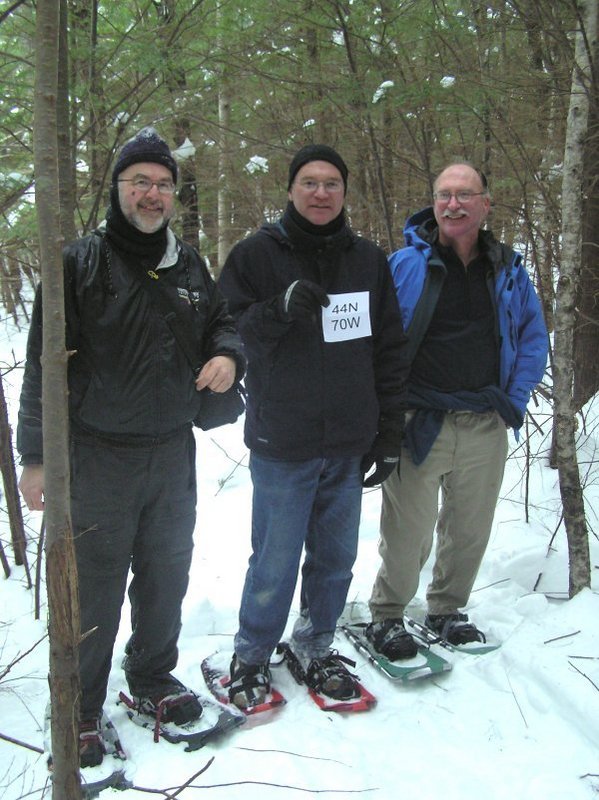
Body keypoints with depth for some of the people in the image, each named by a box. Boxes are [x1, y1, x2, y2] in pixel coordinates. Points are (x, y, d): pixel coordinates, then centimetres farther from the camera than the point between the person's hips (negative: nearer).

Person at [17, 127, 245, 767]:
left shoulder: (188, 265, 9)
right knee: (94, 587, 3)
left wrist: (226, 355, -6)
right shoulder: (80, 262, -6)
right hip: (98, 455, -5)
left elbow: (221, 321, 20)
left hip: (173, 451, 5)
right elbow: (45, 364, -6)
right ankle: (80, 710, 22)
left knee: (166, 575, 16)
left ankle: (152, 679, 37)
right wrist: (36, 457, -7)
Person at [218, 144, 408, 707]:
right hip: (282, 447, -4)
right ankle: (251, 657, 25)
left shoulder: (369, 260, 9)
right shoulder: (256, 255, -1)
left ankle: (315, 645, 35)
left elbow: (389, 351, 11)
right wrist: (278, 311, -23)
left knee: (336, 559, 14)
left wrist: (389, 435, 8)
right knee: (275, 564, 2)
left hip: (350, 447, 4)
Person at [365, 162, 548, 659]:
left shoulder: (509, 270, 7)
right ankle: (387, 615, 21)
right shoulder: (405, 264, -4)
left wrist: (515, 398, 4)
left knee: (471, 528, 14)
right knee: (408, 533, -1)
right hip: (418, 424, -4)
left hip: (486, 427, 4)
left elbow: (534, 337, 14)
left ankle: (448, 609, 35)